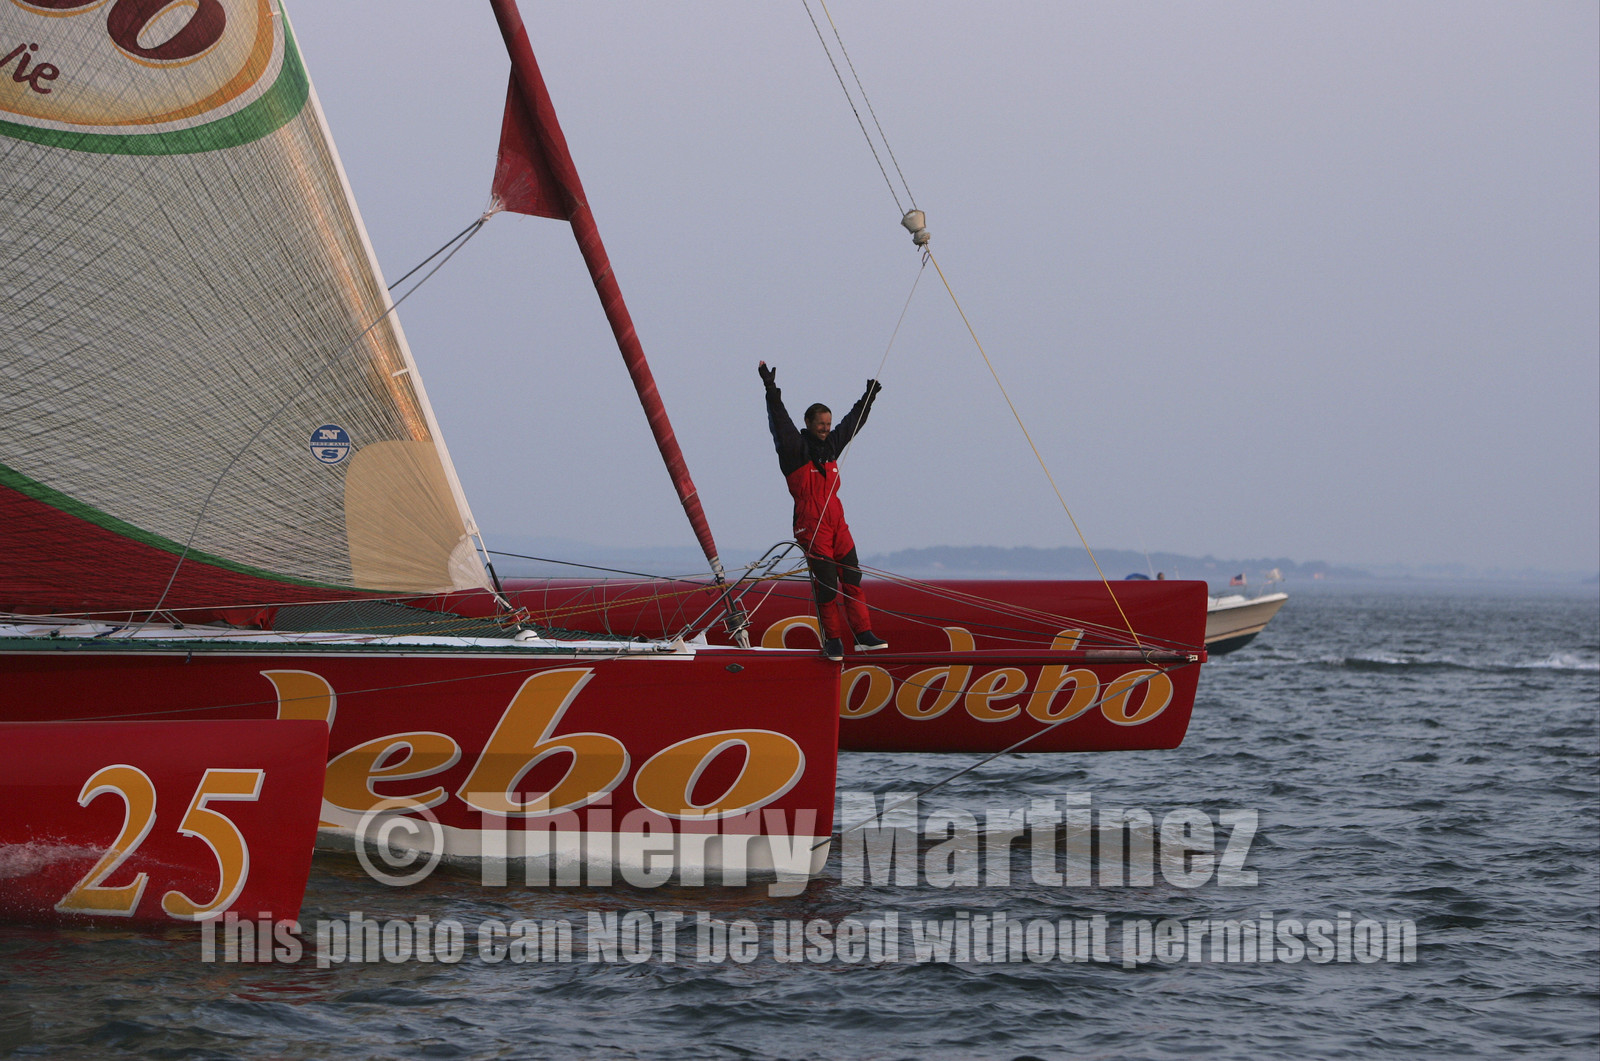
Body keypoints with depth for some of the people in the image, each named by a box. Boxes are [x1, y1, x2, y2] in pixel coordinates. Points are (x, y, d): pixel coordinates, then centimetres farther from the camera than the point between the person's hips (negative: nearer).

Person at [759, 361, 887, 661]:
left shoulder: (832, 444, 14)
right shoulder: (795, 447, -5)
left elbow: (852, 422, 29)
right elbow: (780, 422, -18)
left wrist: (868, 398, 37)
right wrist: (772, 392, -30)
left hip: (837, 523, 6)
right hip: (811, 527, -6)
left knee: (852, 578, 2)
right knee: (826, 584, -7)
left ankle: (863, 635, 3)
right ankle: (832, 640, 0)